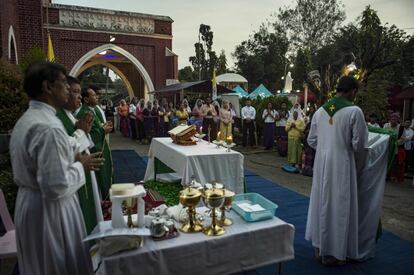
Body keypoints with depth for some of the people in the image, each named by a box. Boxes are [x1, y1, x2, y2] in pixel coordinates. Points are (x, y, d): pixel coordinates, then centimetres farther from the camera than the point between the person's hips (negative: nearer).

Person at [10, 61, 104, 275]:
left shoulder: (25, 120, 6)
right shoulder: (49, 127, -26)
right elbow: (57, 187, -28)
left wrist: (73, 157, 5)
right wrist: (80, 166, -13)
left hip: (29, 203, 9)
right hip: (48, 210, -9)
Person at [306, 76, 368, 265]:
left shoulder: (320, 111, 3)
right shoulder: (354, 111, -13)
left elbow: (311, 140, 8)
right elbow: (359, 144, -10)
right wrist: (348, 147, 11)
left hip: (321, 163, 5)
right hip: (342, 164, -5)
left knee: (322, 202, 17)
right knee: (339, 206, 7)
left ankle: (320, 246, 31)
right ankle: (333, 253, 20)